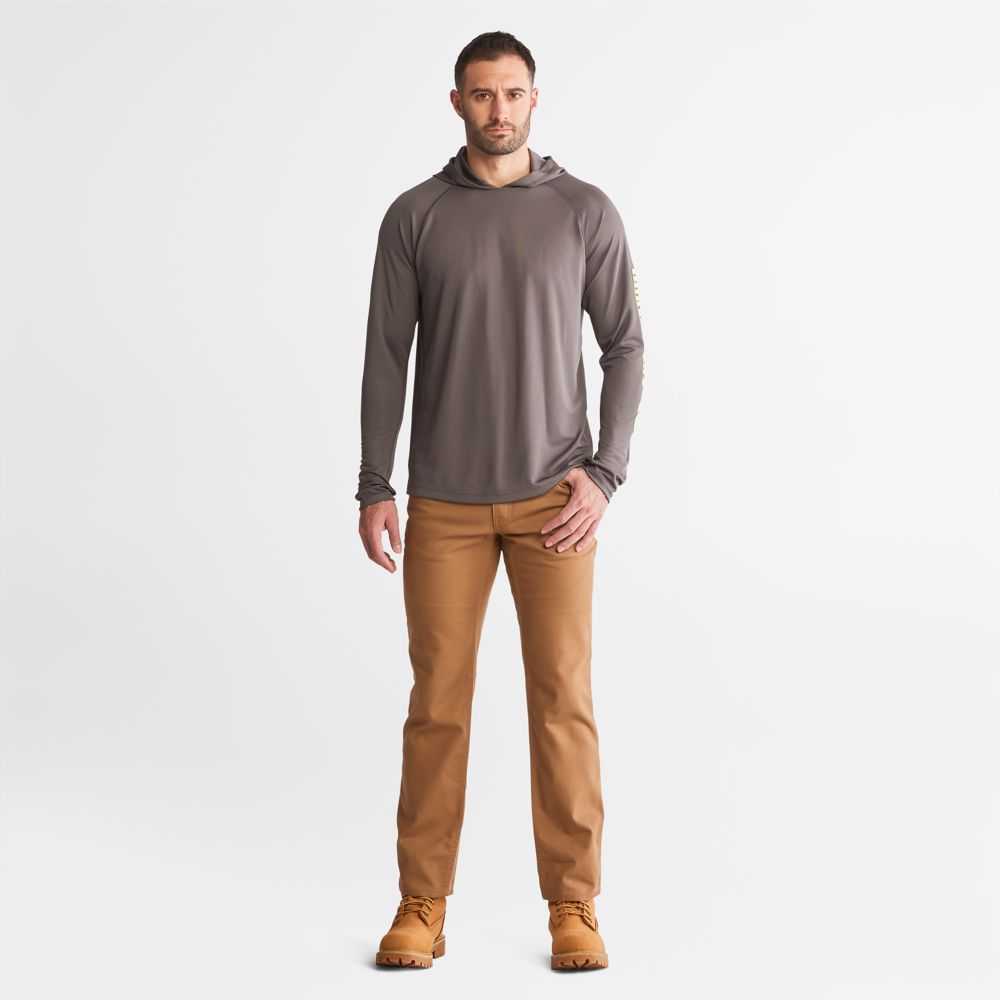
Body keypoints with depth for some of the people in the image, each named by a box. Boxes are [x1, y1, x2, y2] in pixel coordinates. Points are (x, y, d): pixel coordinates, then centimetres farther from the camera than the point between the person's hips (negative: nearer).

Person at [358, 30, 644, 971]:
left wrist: (604, 474, -8)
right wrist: (373, 487, -4)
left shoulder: (586, 211, 1)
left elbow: (624, 347, 3)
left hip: (553, 496, 0)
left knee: (563, 697, -1)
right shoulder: (414, 216, 2)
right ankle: (422, 907, 15)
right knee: (437, 701, 3)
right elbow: (386, 359, 3)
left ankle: (573, 907, 10)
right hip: (446, 501, 1)